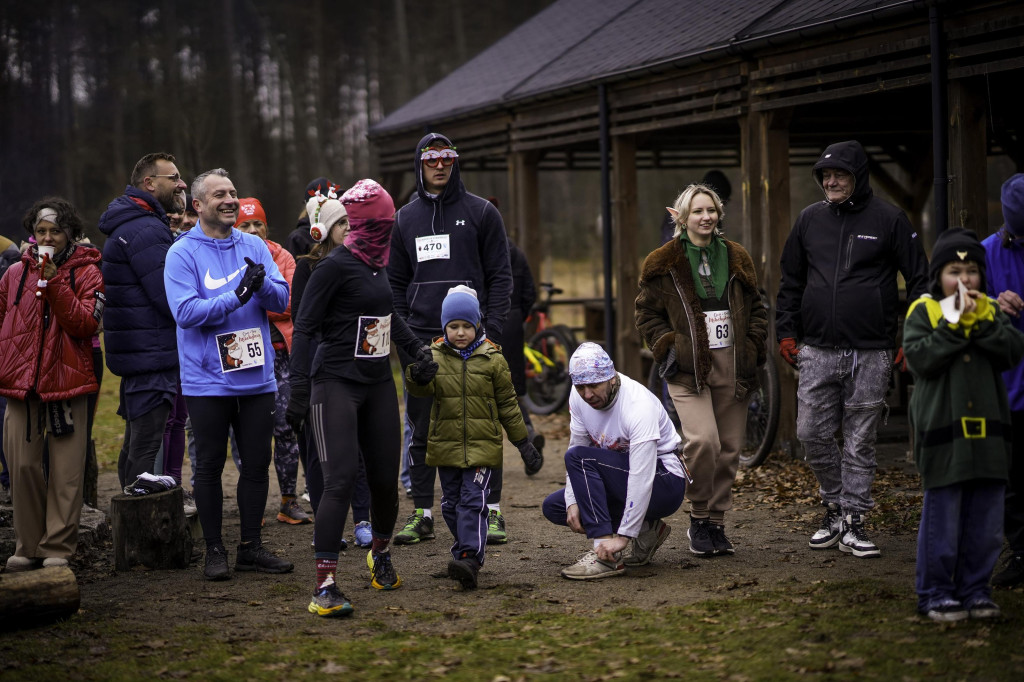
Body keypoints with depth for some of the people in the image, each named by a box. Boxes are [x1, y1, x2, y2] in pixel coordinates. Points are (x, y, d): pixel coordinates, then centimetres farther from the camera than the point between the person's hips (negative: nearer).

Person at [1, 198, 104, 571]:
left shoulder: (86, 273, 4)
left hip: (67, 383, -2)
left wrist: (55, 283, -13)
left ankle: (58, 547, 4)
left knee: (66, 471, -3)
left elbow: (85, 323, -9)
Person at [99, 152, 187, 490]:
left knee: (136, 449, 17)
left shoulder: (131, 226, 19)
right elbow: (174, 300, -21)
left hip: (137, 357, 11)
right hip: (155, 359, -11)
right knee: (152, 452, -11)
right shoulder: (146, 231, -16)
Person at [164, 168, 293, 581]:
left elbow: (282, 300, 1)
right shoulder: (183, 253, -5)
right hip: (208, 380, -4)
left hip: (257, 377, 4)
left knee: (257, 463, 8)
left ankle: (251, 547, 18)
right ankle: (214, 550, 14)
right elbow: (186, 312, -16)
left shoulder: (255, 247, 8)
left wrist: (262, 284, -20)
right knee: (210, 466, 4)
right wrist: (237, 296, -23)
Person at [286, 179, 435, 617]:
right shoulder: (336, 266, -12)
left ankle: (380, 553, 37)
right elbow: (304, 329, -13)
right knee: (341, 480, -15)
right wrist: (299, 388, -18)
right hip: (336, 384, -7)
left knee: (385, 479, 9)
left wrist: (416, 349, 31)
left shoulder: (377, 263, 11)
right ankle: (325, 584, -14)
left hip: (378, 384, 7)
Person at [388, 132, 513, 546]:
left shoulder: (481, 213, 4)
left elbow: (500, 275, 2)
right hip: (420, 340, 3)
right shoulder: (405, 218, 13)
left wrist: (492, 327, -9)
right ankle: (422, 514, 9)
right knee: (423, 430, 4)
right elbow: (396, 280, 17)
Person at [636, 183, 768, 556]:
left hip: (732, 368, 4)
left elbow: (756, 308, 20)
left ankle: (716, 524, 19)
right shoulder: (664, 263, 2)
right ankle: (699, 519, -2)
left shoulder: (737, 259, 12)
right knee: (703, 440, -20)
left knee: (729, 448, 5)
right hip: (689, 368, -4)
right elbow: (647, 312, 8)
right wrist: (665, 346, -5)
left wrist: (753, 348, 7)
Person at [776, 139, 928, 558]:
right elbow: (790, 282, 18)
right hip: (818, 352, 3)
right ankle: (835, 505, 20)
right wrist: (786, 332, 10)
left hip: (871, 354, -3)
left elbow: (919, 280, 3)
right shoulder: (810, 220, 10)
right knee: (812, 434, 0)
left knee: (860, 442, 2)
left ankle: (852, 522, 9)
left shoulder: (888, 220, 0)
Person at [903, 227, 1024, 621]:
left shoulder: (991, 311, 12)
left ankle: (974, 589, 19)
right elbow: (918, 358, -13)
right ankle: (935, 593, 8)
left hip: (987, 431, 4)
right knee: (942, 519, -1)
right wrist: (954, 324, -16)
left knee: (985, 521, 8)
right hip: (942, 433, -4)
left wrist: (982, 321, -14)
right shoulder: (923, 312, 1)